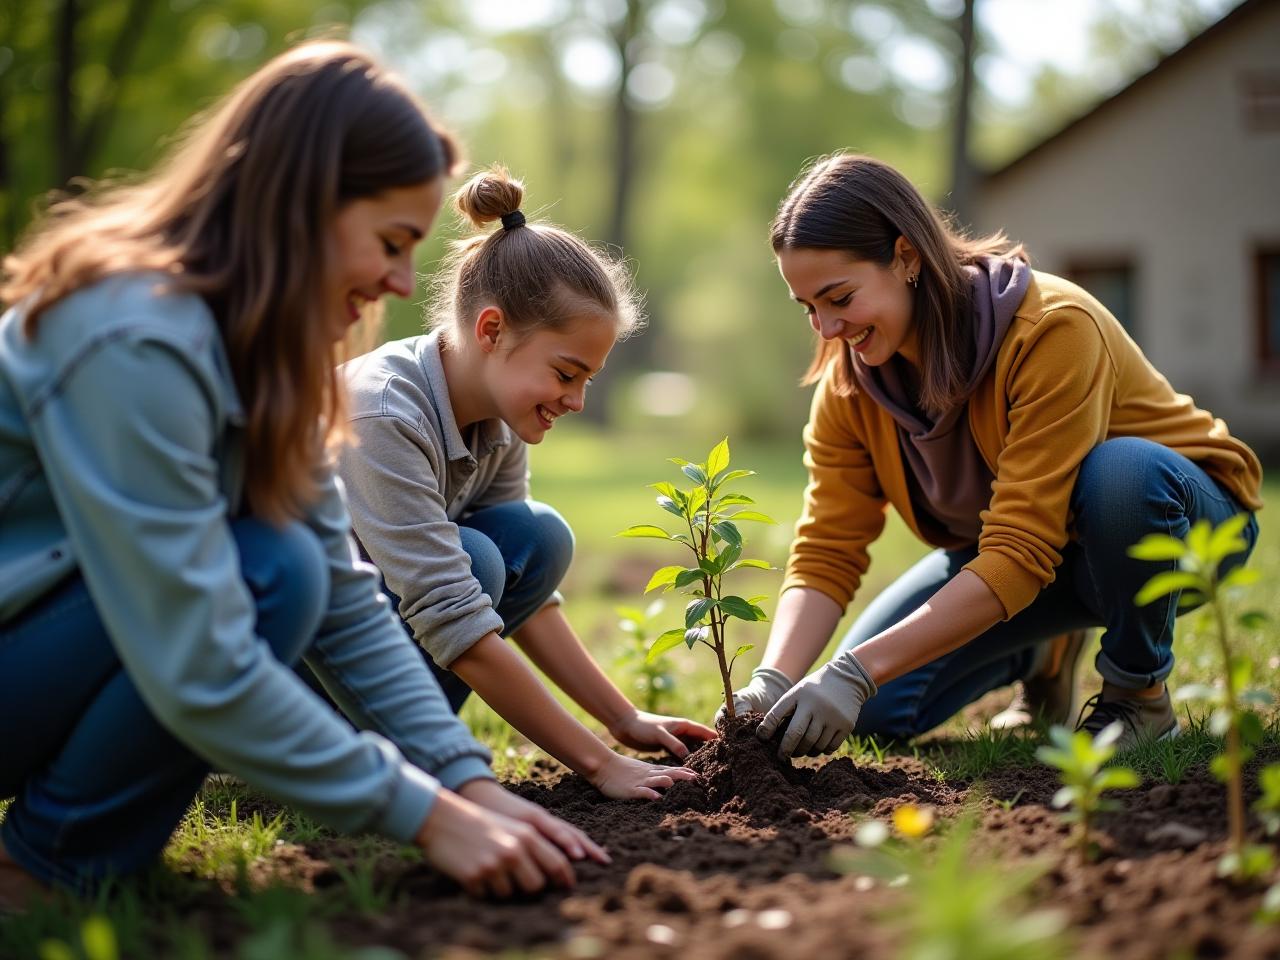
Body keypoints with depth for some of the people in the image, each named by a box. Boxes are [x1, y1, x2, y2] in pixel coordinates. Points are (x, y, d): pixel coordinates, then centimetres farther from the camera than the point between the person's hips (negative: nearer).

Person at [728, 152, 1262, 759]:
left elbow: (1021, 556, -37)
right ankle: (1040, 655, 21)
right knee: (874, 711, -10)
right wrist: (772, 680, -33)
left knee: (1120, 471, -41)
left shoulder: (1052, 328, -33)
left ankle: (1139, 692, -12)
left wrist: (857, 672, -41)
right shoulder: (848, 387, -13)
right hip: (1002, 553, 6)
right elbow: (825, 555, -13)